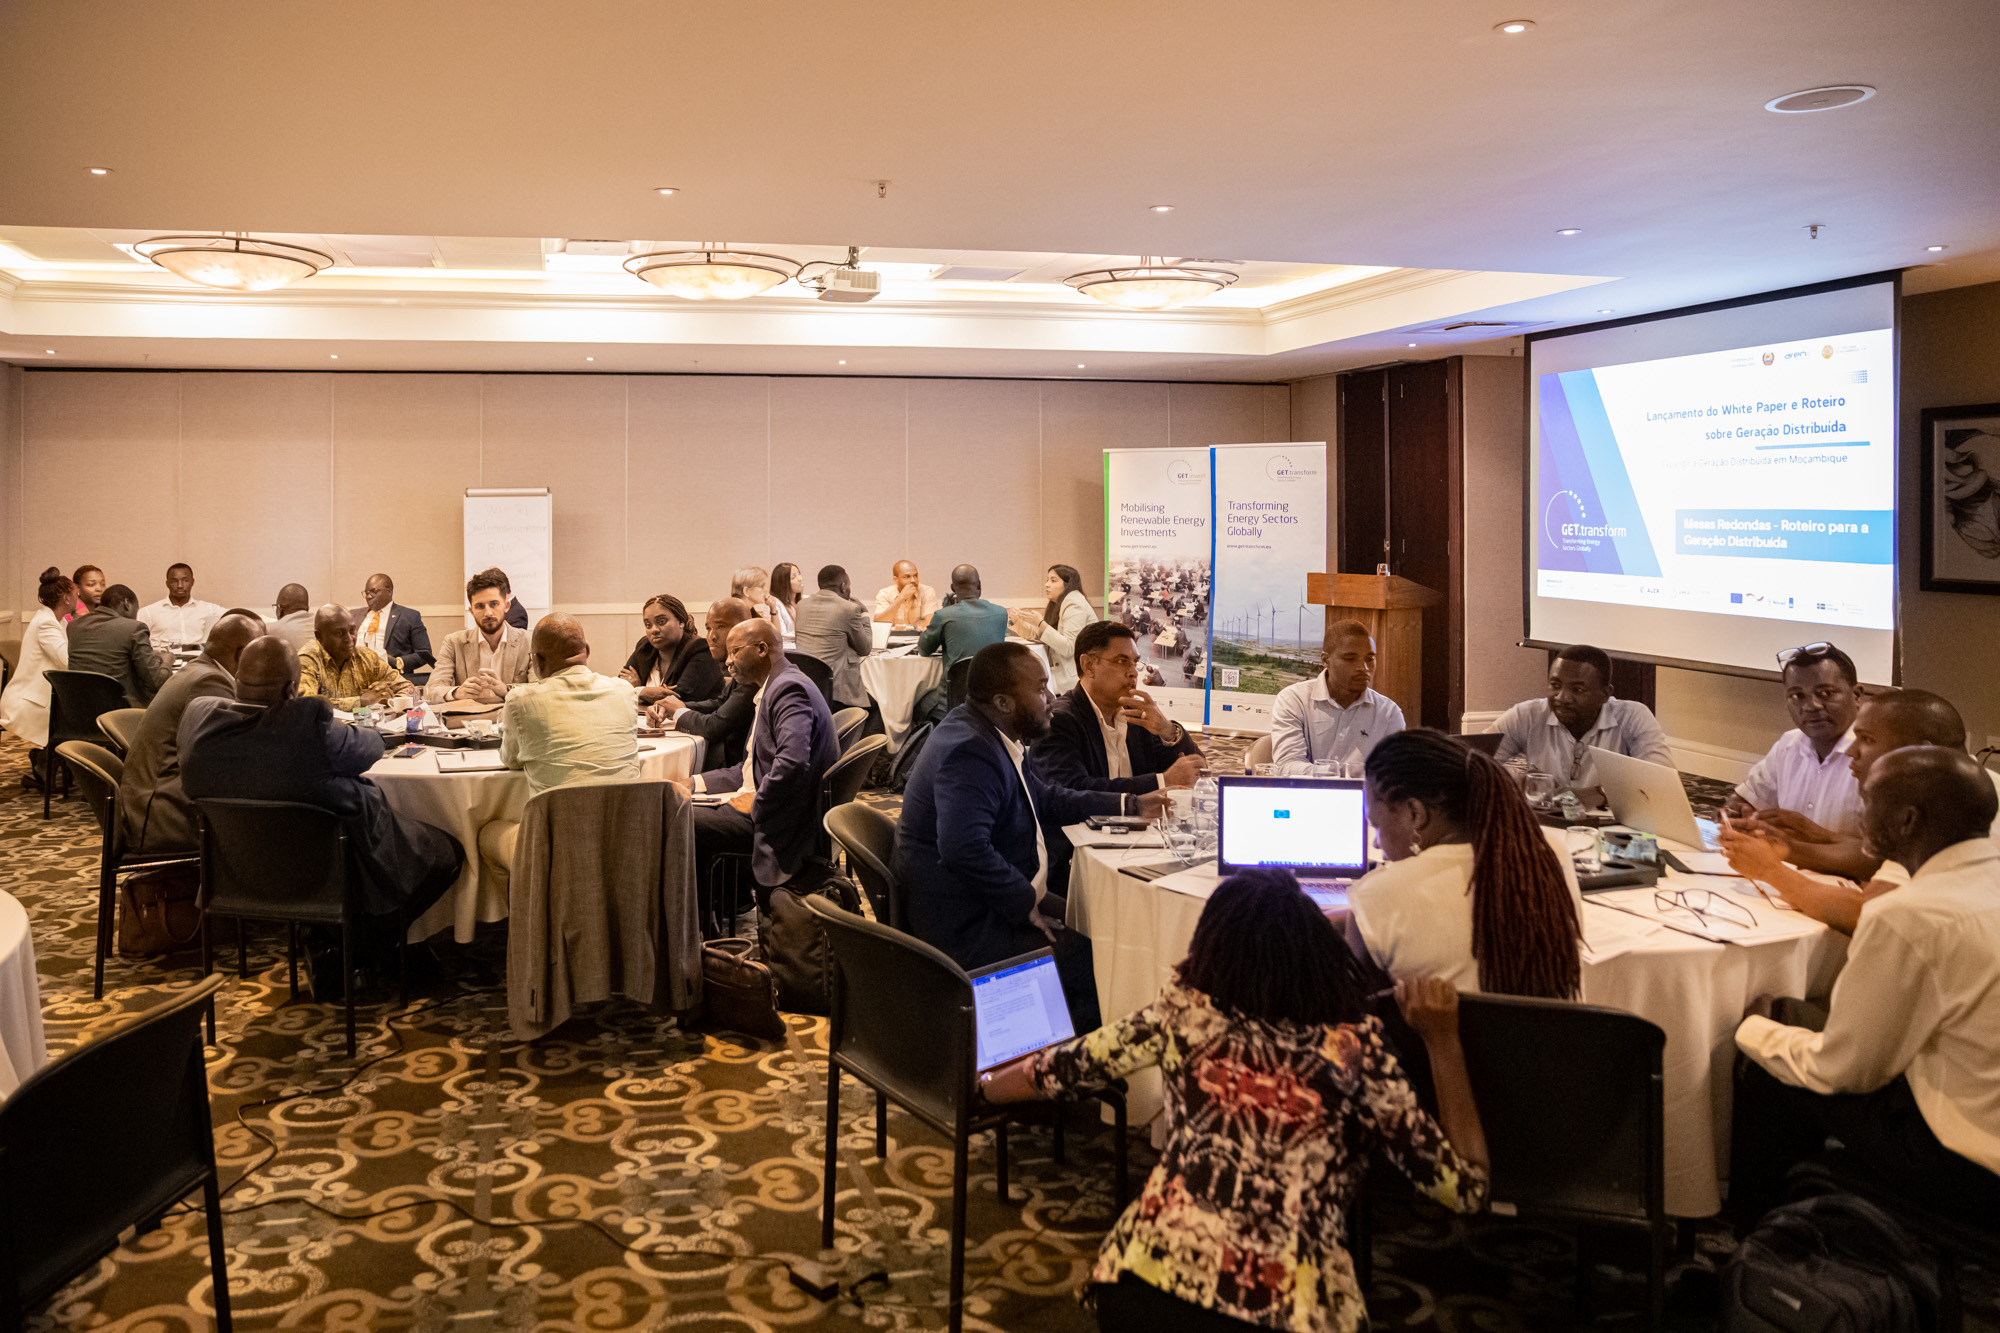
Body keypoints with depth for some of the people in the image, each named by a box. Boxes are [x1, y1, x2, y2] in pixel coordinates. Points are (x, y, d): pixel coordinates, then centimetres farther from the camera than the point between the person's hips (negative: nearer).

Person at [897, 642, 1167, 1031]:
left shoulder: (993, 737, 11)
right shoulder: (971, 752, -24)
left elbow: (1045, 800, 24)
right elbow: (964, 850, -35)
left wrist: (1131, 805, 19)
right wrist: (1031, 905, -25)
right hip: (967, 927, -11)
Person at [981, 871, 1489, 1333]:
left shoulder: (1185, 1013, 5)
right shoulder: (1355, 1046, 0)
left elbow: (1063, 1067, 18)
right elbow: (1466, 1187, 4)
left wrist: (983, 1084, 37)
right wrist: (1443, 1039, 7)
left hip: (1150, 1279, 2)